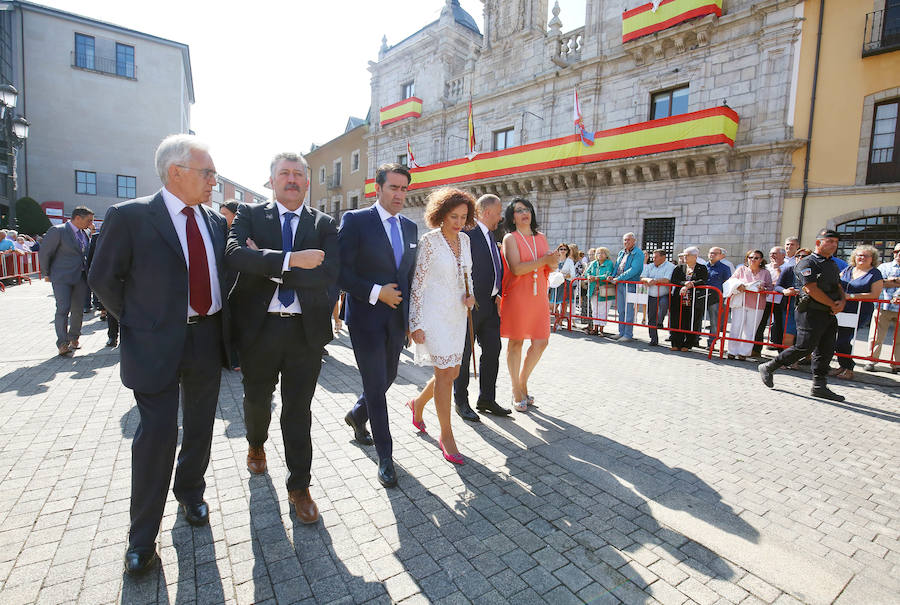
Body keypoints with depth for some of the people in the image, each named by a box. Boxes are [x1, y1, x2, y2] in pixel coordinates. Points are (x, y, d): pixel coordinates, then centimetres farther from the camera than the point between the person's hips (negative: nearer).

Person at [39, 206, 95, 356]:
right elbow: (44, 253, -3)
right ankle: (62, 343, -6)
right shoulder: (58, 231, -8)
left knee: (78, 310, 7)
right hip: (62, 277, -6)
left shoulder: (84, 233, 11)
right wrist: (47, 274, 2)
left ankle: (74, 338, 21)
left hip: (81, 277, 6)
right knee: (63, 309, -10)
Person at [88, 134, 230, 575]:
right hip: (157, 346, -4)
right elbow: (103, 278, -3)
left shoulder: (215, 222, 6)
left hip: (208, 340, 5)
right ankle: (142, 537, 23)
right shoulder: (129, 217, -9)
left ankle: (191, 493, 43)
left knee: (199, 429, 18)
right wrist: (135, 323, -2)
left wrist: (223, 326, 6)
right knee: (157, 436, 2)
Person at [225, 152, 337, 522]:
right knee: (256, 399, 21)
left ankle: (299, 487, 24)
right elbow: (234, 254, -17)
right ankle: (256, 444, 55)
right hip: (258, 328, 1)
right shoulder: (250, 214, 3)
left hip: (306, 330, -1)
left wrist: (266, 265, -15)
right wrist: (290, 259, -26)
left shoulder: (324, 225, 2)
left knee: (298, 411, 7)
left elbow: (328, 275, -13)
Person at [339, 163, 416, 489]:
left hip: (397, 319, 6)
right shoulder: (355, 220, -8)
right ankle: (385, 456, 17)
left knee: (387, 377, 18)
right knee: (375, 384, 1)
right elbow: (341, 271, -12)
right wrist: (376, 293, -18)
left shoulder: (410, 227, 10)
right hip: (366, 318, -6)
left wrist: (411, 316, 10)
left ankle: (357, 416, 48)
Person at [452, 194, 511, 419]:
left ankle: (486, 400, 25)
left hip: (490, 305, 9)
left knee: (492, 351, 12)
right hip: (470, 304, -8)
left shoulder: (491, 236, 16)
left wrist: (498, 296, 7)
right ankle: (461, 402, 19)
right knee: (464, 354, 5)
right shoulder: (468, 232, -11)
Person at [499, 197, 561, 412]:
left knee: (541, 342, 3)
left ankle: (523, 382, 25)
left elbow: (548, 267, 15)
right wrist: (544, 260, -19)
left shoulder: (541, 237, 15)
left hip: (538, 296, 5)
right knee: (516, 342, 3)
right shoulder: (510, 238, -3)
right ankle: (516, 392, 17)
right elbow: (516, 268, -15)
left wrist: (556, 258, -6)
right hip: (517, 296, -5)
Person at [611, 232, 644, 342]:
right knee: (620, 310, 11)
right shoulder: (621, 253, 17)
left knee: (629, 310, -4)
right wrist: (613, 276, 2)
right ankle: (621, 332, 19)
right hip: (619, 284, 7)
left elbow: (633, 270, -18)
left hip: (630, 284, -7)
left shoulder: (638, 254, -7)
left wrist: (619, 278, -20)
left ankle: (628, 335, 2)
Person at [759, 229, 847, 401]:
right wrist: (833, 305, -10)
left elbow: (839, 287, 20)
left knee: (826, 351, 7)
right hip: (811, 314, -8)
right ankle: (769, 368, 4)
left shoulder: (833, 265, 19)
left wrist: (842, 301, -1)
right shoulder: (807, 263, -9)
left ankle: (819, 386, 13)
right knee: (804, 347, -9)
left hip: (829, 315, 8)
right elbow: (812, 290, -17)